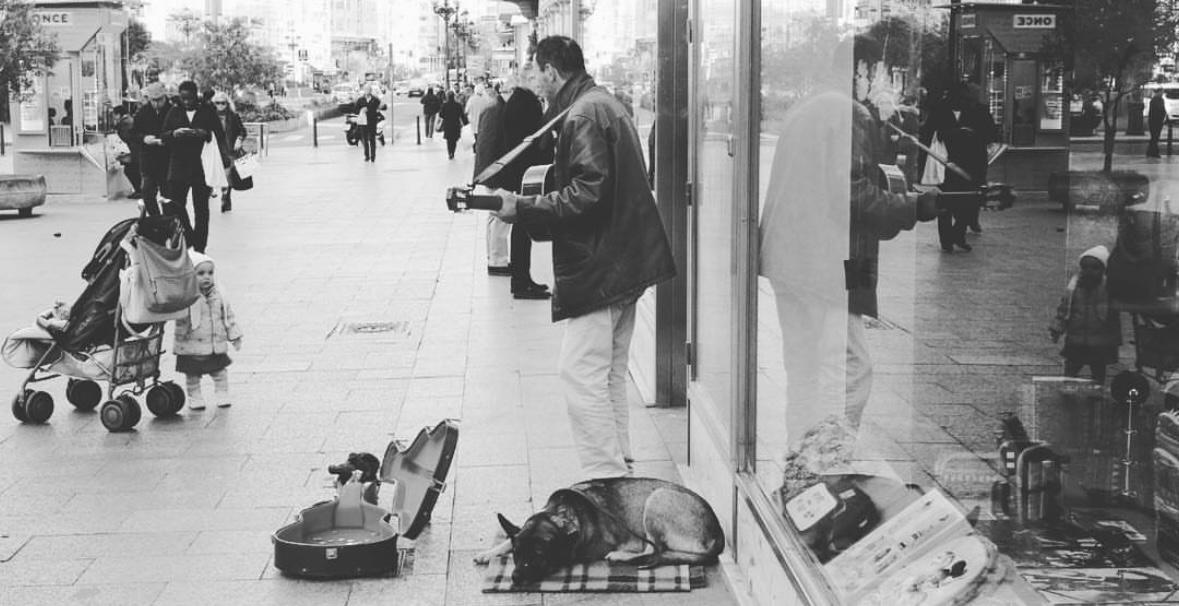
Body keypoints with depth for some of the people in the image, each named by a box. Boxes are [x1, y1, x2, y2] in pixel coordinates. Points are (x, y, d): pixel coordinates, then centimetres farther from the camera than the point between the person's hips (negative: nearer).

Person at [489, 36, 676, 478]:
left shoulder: (583, 115, -14)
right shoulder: (607, 105, 18)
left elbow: (586, 194, -24)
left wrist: (521, 209, -20)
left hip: (598, 268, -11)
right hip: (625, 263, 11)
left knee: (580, 375, -9)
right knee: (609, 375, 16)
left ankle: (607, 480, -8)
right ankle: (620, 470, 24)